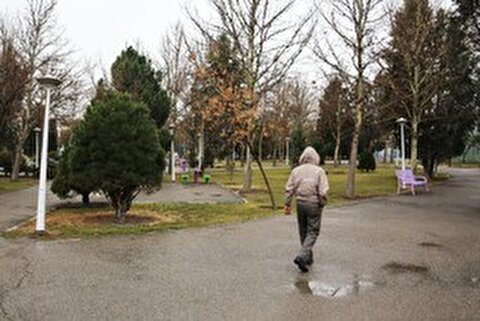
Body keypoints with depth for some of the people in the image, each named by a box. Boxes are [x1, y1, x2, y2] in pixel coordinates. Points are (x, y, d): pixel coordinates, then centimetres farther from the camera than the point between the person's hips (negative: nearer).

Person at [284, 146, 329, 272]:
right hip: (314, 205, -4)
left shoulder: (296, 170, 1)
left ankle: (309, 258, 28)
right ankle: (302, 257, -13)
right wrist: (322, 204, 1)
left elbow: (289, 189, 1)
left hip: (300, 204, 4)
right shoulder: (319, 171, -9)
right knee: (312, 232, 3)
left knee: (303, 232, 16)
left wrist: (287, 205, 8)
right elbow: (323, 192, -14)